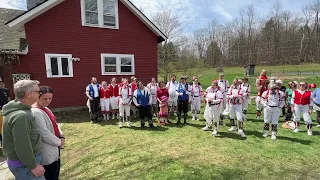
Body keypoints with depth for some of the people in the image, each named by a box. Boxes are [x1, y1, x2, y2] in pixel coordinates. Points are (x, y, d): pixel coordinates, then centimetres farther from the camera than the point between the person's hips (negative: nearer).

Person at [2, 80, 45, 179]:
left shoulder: (17, 110, 5)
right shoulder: (21, 116, -28)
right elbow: (22, 146, -28)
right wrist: (33, 165, -18)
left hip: (20, 160, 9)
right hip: (24, 164, -9)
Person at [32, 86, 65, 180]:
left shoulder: (45, 108, 6)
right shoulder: (35, 112, -24)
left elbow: (54, 124, 13)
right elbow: (45, 134, -27)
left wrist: (61, 136, -2)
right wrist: (59, 142, -13)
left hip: (53, 148, 10)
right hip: (47, 153, -9)